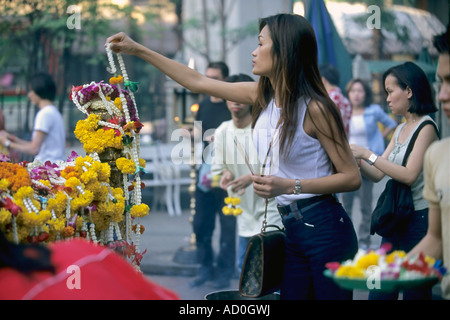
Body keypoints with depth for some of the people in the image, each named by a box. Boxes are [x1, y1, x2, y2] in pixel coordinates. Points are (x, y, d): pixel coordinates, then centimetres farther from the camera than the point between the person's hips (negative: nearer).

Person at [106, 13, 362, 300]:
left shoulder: (315, 109, -15)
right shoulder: (262, 95, 5)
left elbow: (352, 177, -13)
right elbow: (197, 82, 15)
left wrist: (289, 186, -22)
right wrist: (138, 50, 16)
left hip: (325, 231, -7)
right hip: (293, 228, 7)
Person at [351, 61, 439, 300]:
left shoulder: (426, 127, -10)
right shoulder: (400, 130, 15)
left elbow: (409, 175, -19)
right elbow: (377, 175, 13)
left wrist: (367, 154, -18)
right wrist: (354, 157, -4)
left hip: (419, 219, -8)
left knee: (414, 293, -2)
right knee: (379, 291, 6)